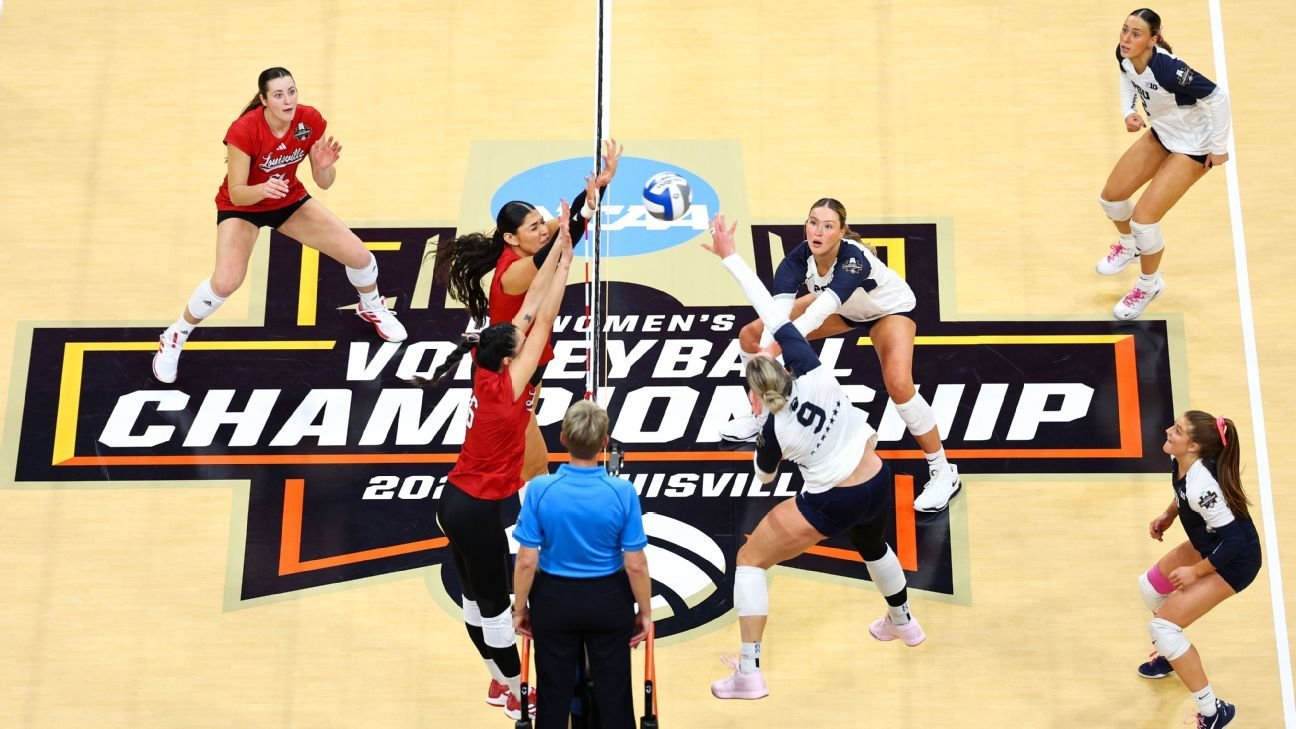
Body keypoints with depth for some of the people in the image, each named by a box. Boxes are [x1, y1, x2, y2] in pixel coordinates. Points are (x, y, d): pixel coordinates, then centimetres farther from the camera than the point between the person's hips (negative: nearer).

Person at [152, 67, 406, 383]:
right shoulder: (244, 130, -32)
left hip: (290, 200, 4)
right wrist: (262, 189, -48)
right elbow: (236, 193, -28)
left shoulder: (311, 121, -21)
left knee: (359, 255, -4)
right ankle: (173, 339, 1)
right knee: (226, 282, -27)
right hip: (241, 205, -4)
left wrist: (324, 166, -34)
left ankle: (372, 307, 32)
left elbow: (324, 183, -12)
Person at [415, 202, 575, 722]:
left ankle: (500, 682, 34)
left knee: (475, 596, 18)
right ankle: (517, 695, 22)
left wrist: (557, 250, -1)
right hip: (478, 511, -8)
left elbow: (528, 308, -1)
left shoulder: (487, 375, -3)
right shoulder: (507, 387, -22)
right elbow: (543, 321, -19)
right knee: (494, 604, 6)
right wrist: (566, 266, -13)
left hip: (456, 501, 8)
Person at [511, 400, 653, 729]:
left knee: (553, 693, 16)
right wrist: (645, 611, 2)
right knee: (614, 692, 15)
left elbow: (526, 561, -13)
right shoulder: (623, 492, -17)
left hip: (554, 600, 0)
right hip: (609, 602, 0)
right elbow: (635, 565, -13)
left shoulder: (540, 489, -17)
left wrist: (519, 608, 1)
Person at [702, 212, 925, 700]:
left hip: (831, 505, -6)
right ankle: (902, 622, 62)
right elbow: (772, 309, -12)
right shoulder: (811, 371, -14)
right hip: (879, 485, 6)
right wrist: (730, 257, -8)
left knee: (750, 560, 6)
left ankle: (749, 673, 0)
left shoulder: (774, 430, -16)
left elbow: (764, 476, 6)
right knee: (873, 547, 38)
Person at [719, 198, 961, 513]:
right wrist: (765, 350, -63)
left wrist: (776, 346, -73)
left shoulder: (855, 259, -43)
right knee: (752, 335, -2)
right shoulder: (797, 259, -29)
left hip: (890, 309, -6)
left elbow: (822, 310, -58)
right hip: (842, 308, 6)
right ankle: (764, 414, 23)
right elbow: (778, 309, -43)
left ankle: (943, 471, -11)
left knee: (898, 383, -31)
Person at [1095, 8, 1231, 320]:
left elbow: (1218, 96, -29)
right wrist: (1128, 111, -7)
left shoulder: (1167, 69, -38)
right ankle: (1129, 245, 46)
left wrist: (1219, 147, -20)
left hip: (1192, 146, -7)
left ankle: (1150, 284, 18)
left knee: (1143, 218, -11)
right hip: (1161, 134, 8)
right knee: (1111, 195, 12)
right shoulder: (1125, 56, -16)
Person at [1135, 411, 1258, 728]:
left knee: (1162, 627, -10)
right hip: (1211, 544, 9)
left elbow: (1233, 539, -30)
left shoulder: (1200, 486, -36)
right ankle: (1171, 654, 49)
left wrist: (1197, 571, -20)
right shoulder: (1181, 460, -11)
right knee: (1150, 586, 24)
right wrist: (1168, 515, 2)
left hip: (1234, 560, -9)